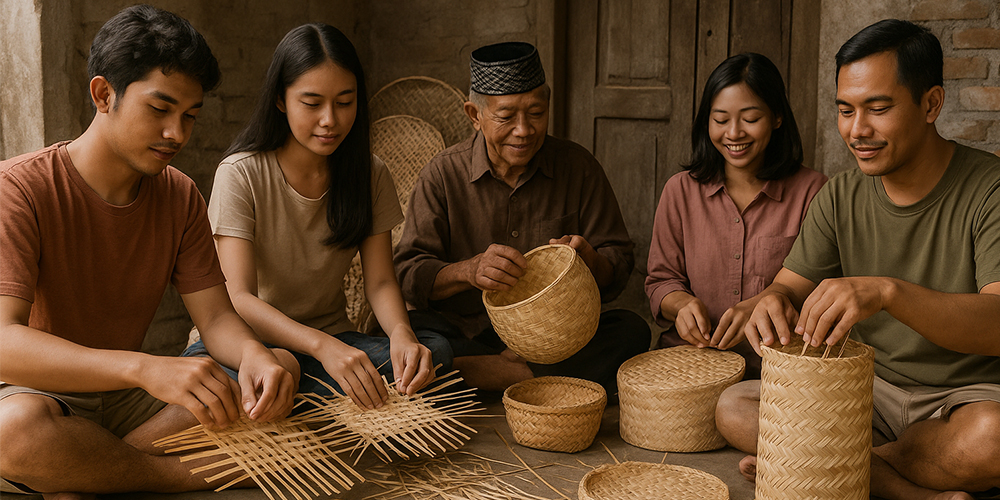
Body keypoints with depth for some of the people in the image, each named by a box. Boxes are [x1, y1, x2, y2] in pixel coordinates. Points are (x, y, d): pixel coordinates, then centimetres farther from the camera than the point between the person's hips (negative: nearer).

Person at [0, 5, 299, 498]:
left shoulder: (180, 196, 2)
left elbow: (216, 316, -2)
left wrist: (253, 354, -28)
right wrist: (144, 367, -44)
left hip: (128, 397, 5)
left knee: (280, 369, -14)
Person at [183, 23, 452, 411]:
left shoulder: (370, 174, 0)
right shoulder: (240, 175, -13)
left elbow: (380, 281, -5)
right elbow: (239, 298, -22)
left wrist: (400, 332, -30)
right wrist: (321, 346, -41)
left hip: (332, 339, 4)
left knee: (435, 350, -26)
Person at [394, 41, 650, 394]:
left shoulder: (578, 167, 3)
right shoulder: (443, 175, -1)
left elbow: (618, 269, 5)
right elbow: (408, 275, -7)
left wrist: (590, 261, -20)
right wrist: (468, 271, -27)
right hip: (468, 334, -1)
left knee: (631, 330, -26)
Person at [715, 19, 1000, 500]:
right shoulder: (840, 198, 3)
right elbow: (791, 284, 3)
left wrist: (888, 292, -44)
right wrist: (773, 300, -24)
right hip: (871, 389, 4)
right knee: (734, 409, -16)